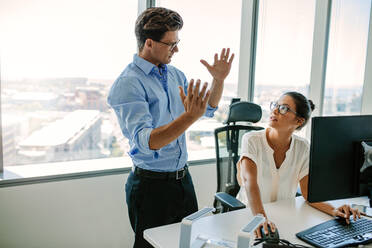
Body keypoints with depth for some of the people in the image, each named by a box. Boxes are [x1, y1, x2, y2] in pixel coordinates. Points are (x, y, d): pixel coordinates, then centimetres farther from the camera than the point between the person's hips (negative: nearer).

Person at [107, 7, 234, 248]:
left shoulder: (175, 74, 6)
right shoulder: (128, 84, -18)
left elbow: (208, 109, 16)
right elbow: (146, 141, -29)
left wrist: (219, 80, 0)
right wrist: (189, 117, -41)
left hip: (183, 178, 7)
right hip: (151, 185, -7)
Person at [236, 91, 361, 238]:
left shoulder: (302, 148, -3)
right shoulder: (252, 140, -14)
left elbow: (308, 193, -3)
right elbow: (249, 180, -27)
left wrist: (334, 210, -22)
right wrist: (260, 217, -42)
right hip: (248, 214, -3)